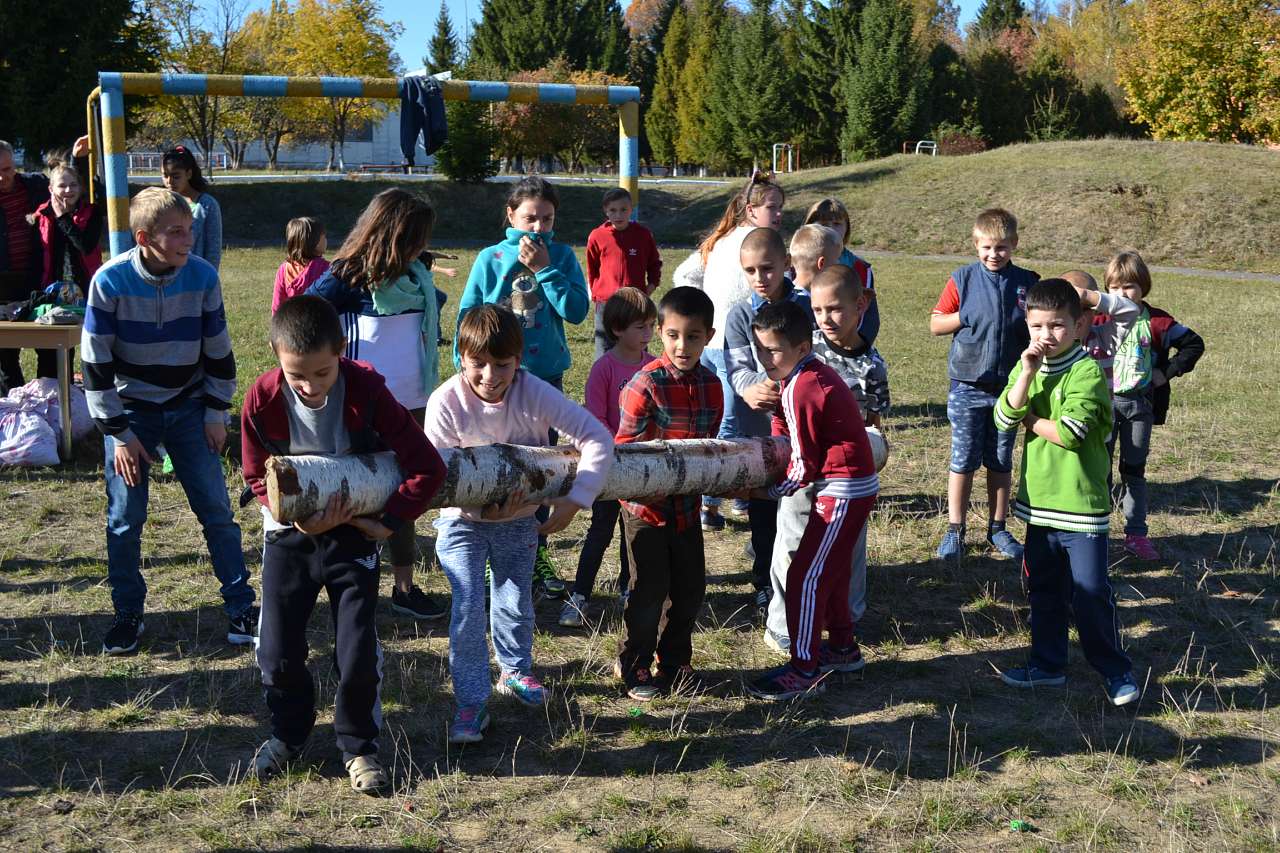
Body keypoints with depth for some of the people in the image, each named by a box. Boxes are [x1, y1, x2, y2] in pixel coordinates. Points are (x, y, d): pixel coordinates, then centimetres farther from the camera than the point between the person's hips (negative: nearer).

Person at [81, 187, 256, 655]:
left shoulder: (203, 276, -12)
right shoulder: (110, 280, -18)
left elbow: (218, 351, 0)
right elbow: (96, 362, -12)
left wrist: (216, 413, 0)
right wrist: (119, 433, -12)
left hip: (189, 409, 1)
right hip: (130, 411, -1)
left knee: (217, 510, 0)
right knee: (125, 518, 3)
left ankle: (240, 607, 12)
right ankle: (128, 615, 19)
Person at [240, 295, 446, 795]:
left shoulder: (367, 394, -21)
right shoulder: (263, 401, -17)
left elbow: (427, 467, -17)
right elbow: (257, 476, -2)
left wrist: (388, 523, -17)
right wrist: (298, 515, -17)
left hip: (353, 534, -2)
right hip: (289, 535, 2)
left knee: (357, 650, -3)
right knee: (277, 649, 3)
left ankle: (359, 745, 20)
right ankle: (288, 733, 31)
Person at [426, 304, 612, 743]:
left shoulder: (534, 393, -22)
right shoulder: (446, 402, -24)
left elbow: (597, 438, -24)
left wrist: (574, 500, -32)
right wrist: (481, 509, -35)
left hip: (520, 517, 2)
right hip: (463, 521, -2)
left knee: (517, 603, 14)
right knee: (468, 607, -13)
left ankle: (515, 671, 42)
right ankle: (471, 702, 1)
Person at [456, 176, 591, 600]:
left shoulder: (562, 256, 0)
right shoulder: (490, 258, -3)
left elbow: (577, 310, -11)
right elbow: (468, 315, 0)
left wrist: (544, 269, -15)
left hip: (546, 375, 2)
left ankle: (536, 556, 24)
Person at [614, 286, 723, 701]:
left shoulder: (711, 385, 0)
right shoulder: (645, 385, -18)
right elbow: (626, 448, -14)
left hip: (687, 504, 6)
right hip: (647, 506, -5)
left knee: (690, 588, 13)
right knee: (649, 590, 3)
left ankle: (675, 662, 31)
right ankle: (634, 667, 21)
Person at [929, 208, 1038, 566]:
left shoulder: (1027, 283, 3)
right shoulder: (963, 280, -2)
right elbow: (935, 324, 0)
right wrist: (966, 316, -14)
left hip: (1009, 386, 2)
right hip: (968, 386, -2)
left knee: (1001, 462, 11)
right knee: (963, 461, 2)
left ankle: (998, 528, 23)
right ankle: (954, 531, 11)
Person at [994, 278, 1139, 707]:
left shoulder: (1088, 372, -13)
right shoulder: (1026, 367, 7)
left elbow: (1069, 432, -24)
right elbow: (1004, 420, -7)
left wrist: (1030, 420, -7)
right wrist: (1028, 372, -16)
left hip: (1082, 503, -6)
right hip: (1039, 501, 6)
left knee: (1090, 593, -1)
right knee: (1043, 589, 16)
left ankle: (1117, 671, 14)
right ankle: (1048, 664, 29)